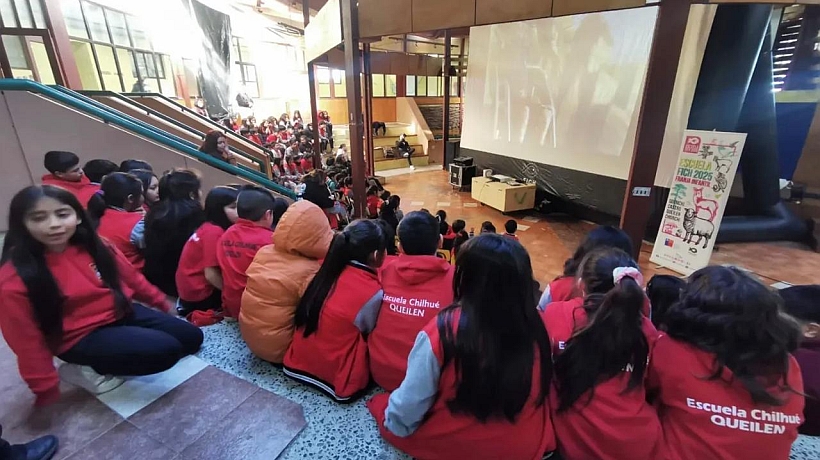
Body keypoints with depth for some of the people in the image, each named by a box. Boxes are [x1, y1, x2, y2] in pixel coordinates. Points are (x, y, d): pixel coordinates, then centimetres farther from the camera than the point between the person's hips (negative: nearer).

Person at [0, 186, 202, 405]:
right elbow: (28, 341, -13)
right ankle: (90, 369, -1)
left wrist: (162, 302, 20)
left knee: (192, 338, 5)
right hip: (81, 338, -6)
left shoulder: (94, 246, -7)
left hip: (121, 313, 6)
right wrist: (47, 391, -7)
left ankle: (106, 362, 14)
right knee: (166, 350, -24)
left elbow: (131, 277, 9)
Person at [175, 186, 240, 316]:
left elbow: (215, 270, 4)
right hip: (199, 293, -8)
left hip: (192, 288, 8)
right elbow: (211, 274, -25)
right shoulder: (214, 233, -24)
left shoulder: (210, 228, 3)